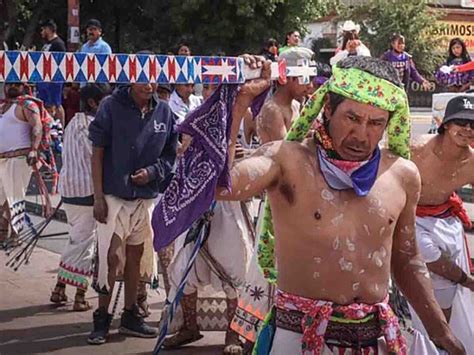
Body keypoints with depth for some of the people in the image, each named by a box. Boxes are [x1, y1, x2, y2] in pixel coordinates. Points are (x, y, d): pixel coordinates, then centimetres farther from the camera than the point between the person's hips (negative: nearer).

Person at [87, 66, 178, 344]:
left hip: (147, 195, 4)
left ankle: (131, 316, 23)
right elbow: (97, 153, -5)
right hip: (114, 195, -4)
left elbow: (171, 153, 11)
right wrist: (98, 196, -9)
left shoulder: (164, 112, 2)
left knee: (135, 256, 12)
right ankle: (102, 318, 8)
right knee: (111, 257, -4)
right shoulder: (112, 107, -7)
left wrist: (153, 171, -9)